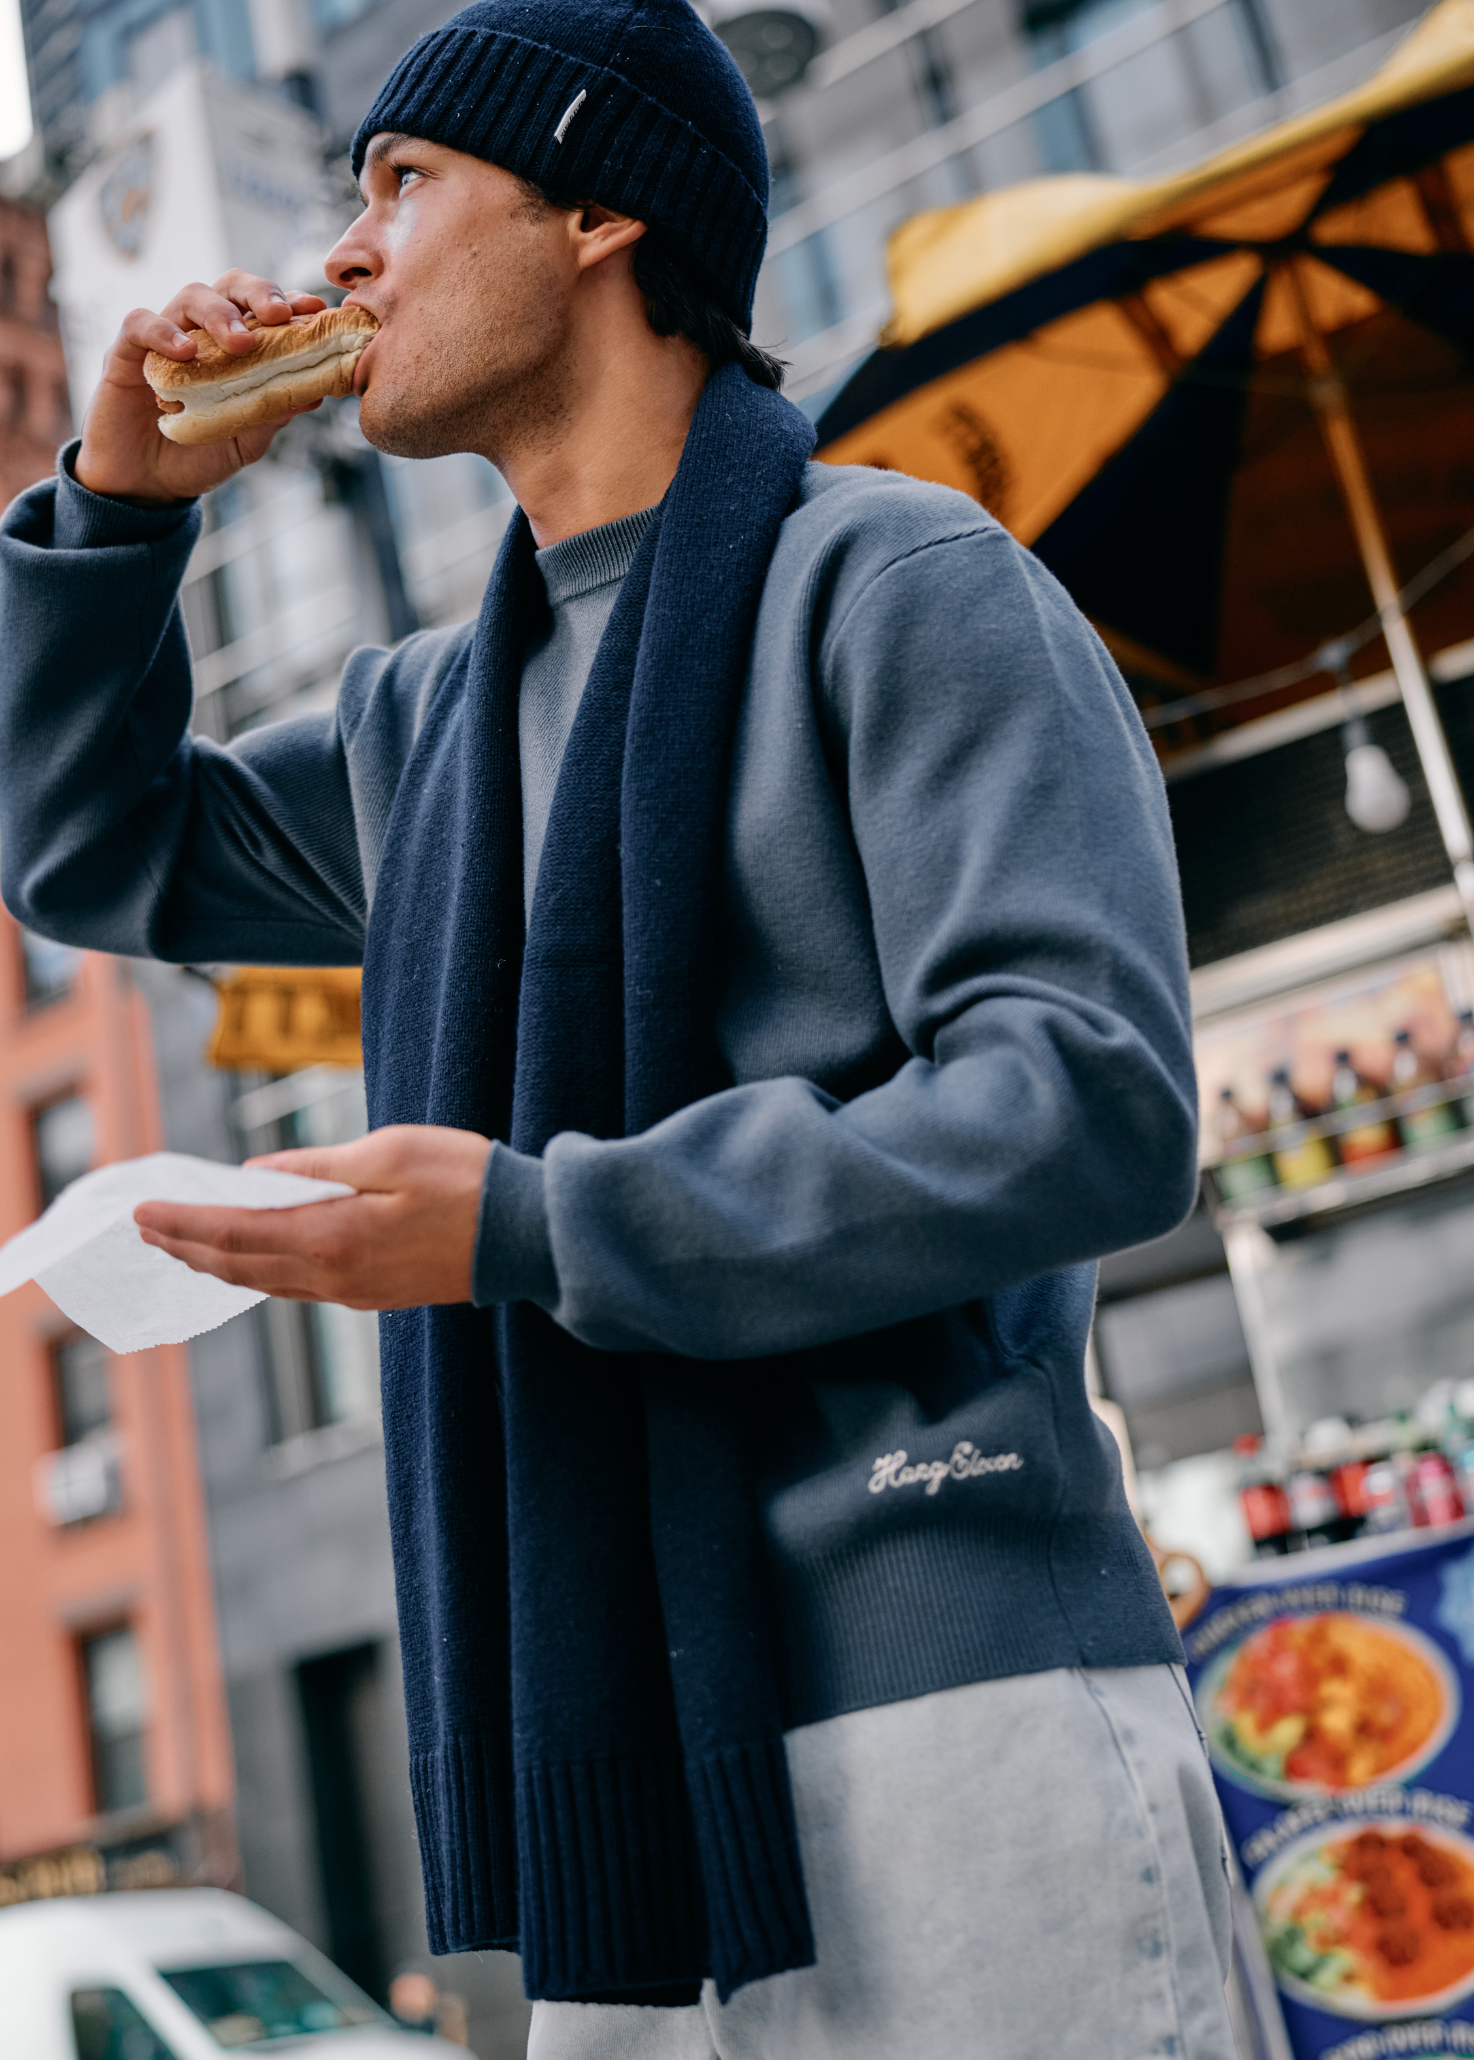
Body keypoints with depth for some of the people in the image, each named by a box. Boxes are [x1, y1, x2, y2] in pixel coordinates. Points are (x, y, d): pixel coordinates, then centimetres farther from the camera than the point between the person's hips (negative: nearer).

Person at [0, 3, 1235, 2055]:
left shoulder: (901, 579, -5)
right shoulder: (440, 720, 19)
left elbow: (1093, 1107, -15)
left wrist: (530, 1232, -19)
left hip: (954, 1714, -7)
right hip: (671, 1778, 7)